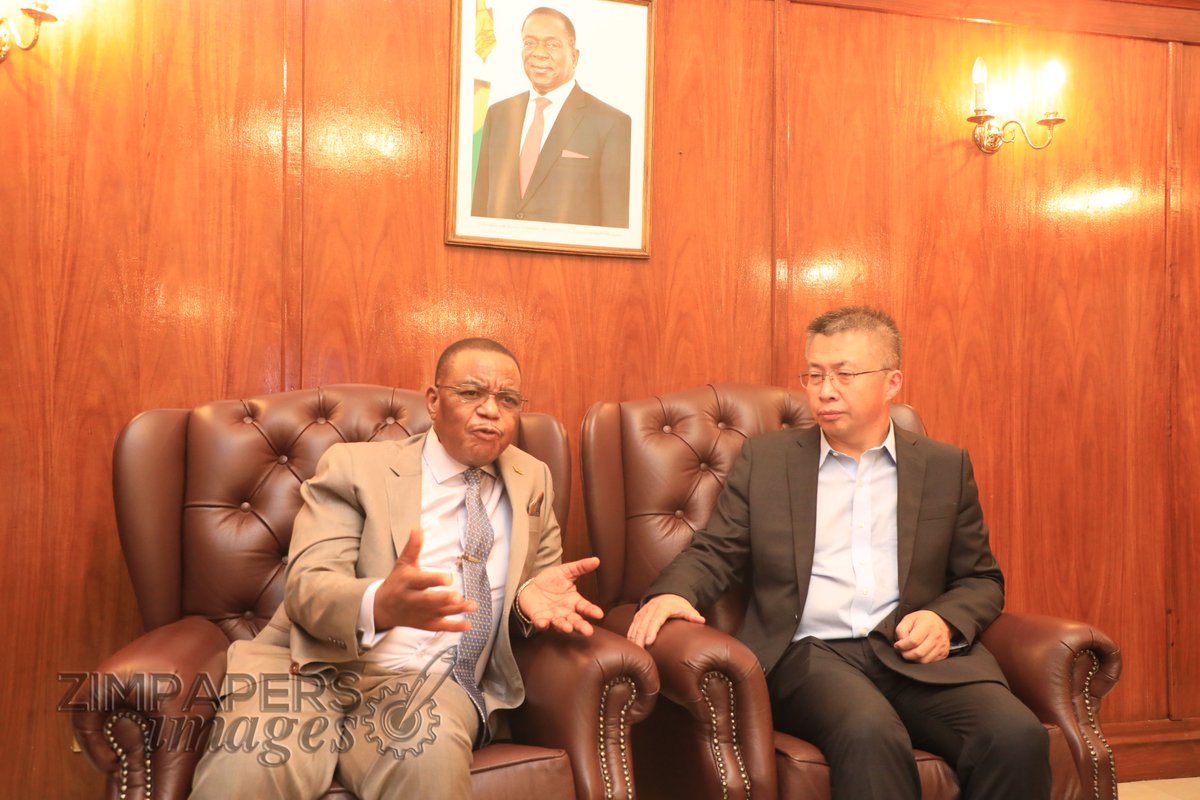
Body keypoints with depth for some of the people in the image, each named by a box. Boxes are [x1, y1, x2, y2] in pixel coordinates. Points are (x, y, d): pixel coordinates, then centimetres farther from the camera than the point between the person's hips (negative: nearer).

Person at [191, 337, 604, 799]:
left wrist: (531, 598, -7)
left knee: (429, 758, -33)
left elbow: (543, 576, 19)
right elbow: (308, 586, -9)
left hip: (431, 682, 3)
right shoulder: (355, 467, 2)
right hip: (321, 669, -2)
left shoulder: (533, 480, 13)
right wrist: (379, 605, -33)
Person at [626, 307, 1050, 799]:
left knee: (1018, 737, -26)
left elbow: (982, 580, 18)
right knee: (869, 735, -34)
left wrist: (946, 620, -4)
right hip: (809, 652, -2)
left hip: (918, 653, 3)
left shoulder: (946, 467, 15)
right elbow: (715, 554, 10)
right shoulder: (764, 459, 13)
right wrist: (672, 593, -12)